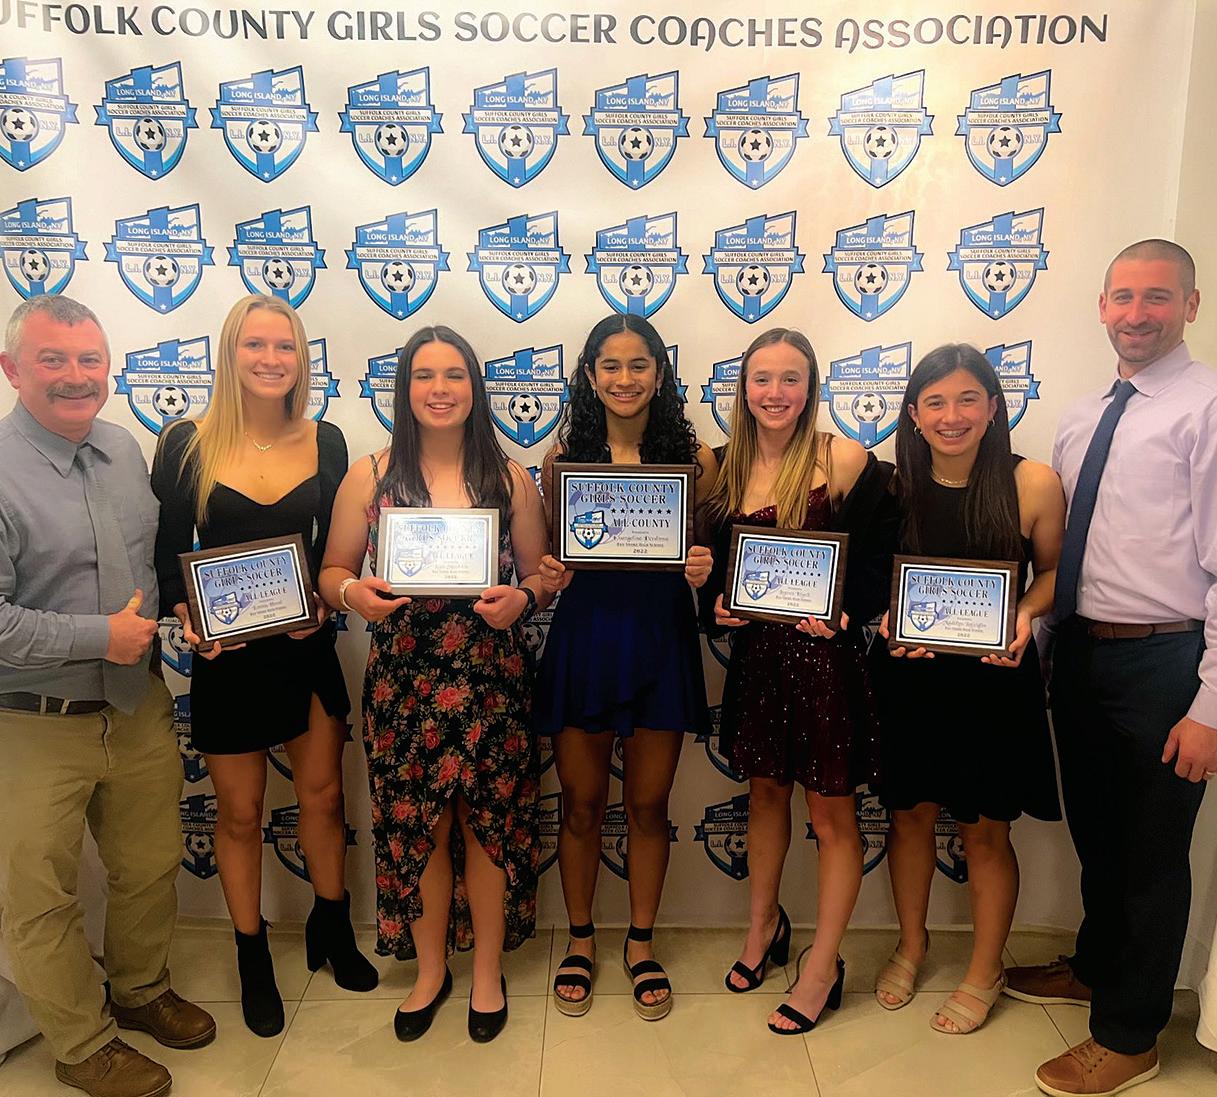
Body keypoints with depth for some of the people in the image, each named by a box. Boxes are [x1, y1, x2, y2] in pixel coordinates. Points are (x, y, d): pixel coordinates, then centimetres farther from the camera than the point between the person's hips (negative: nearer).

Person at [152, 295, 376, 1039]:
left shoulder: (325, 442, -1)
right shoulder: (187, 444, -6)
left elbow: (337, 552, 4)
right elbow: (169, 555, -3)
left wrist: (324, 604, -14)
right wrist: (188, 616, -20)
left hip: (309, 648, 2)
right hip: (226, 655, -1)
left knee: (324, 794, 14)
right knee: (241, 812, 12)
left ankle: (332, 928, 38)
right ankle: (253, 958, 33)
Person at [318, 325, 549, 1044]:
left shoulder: (511, 479, 3)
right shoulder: (370, 477, 2)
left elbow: (540, 577, 6)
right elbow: (333, 570, 7)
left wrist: (520, 598, -15)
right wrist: (354, 593, -14)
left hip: (491, 678, 0)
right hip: (403, 680, 0)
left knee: (488, 822, 9)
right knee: (417, 825, 10)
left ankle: (489, 972, 32)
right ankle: (430, 970, 34)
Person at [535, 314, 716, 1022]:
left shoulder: (693, 456, -1)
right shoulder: (565, 454, 0)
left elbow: (708, 553, 5)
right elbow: (549, 554, 7)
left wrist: (704, 569, -16)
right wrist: (547, 574, -14)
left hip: (661, 638, 0)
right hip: (583, 636, 1)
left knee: (649, 805, 13)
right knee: (582, 803, 12)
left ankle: (642, 943, 34)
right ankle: (581, 941, 34)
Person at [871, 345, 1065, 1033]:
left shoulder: (1034, 484, -12)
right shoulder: (894, 485, -5)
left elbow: (1054, 571, 2)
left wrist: (1025, 613, -17)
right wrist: (889, 619, -14)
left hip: (995, 680, -2)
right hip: (909, 676, 2)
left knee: (985, 830, 12)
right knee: (911, 814, 17)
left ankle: (985, 973, 35)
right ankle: (911, 944, 42)